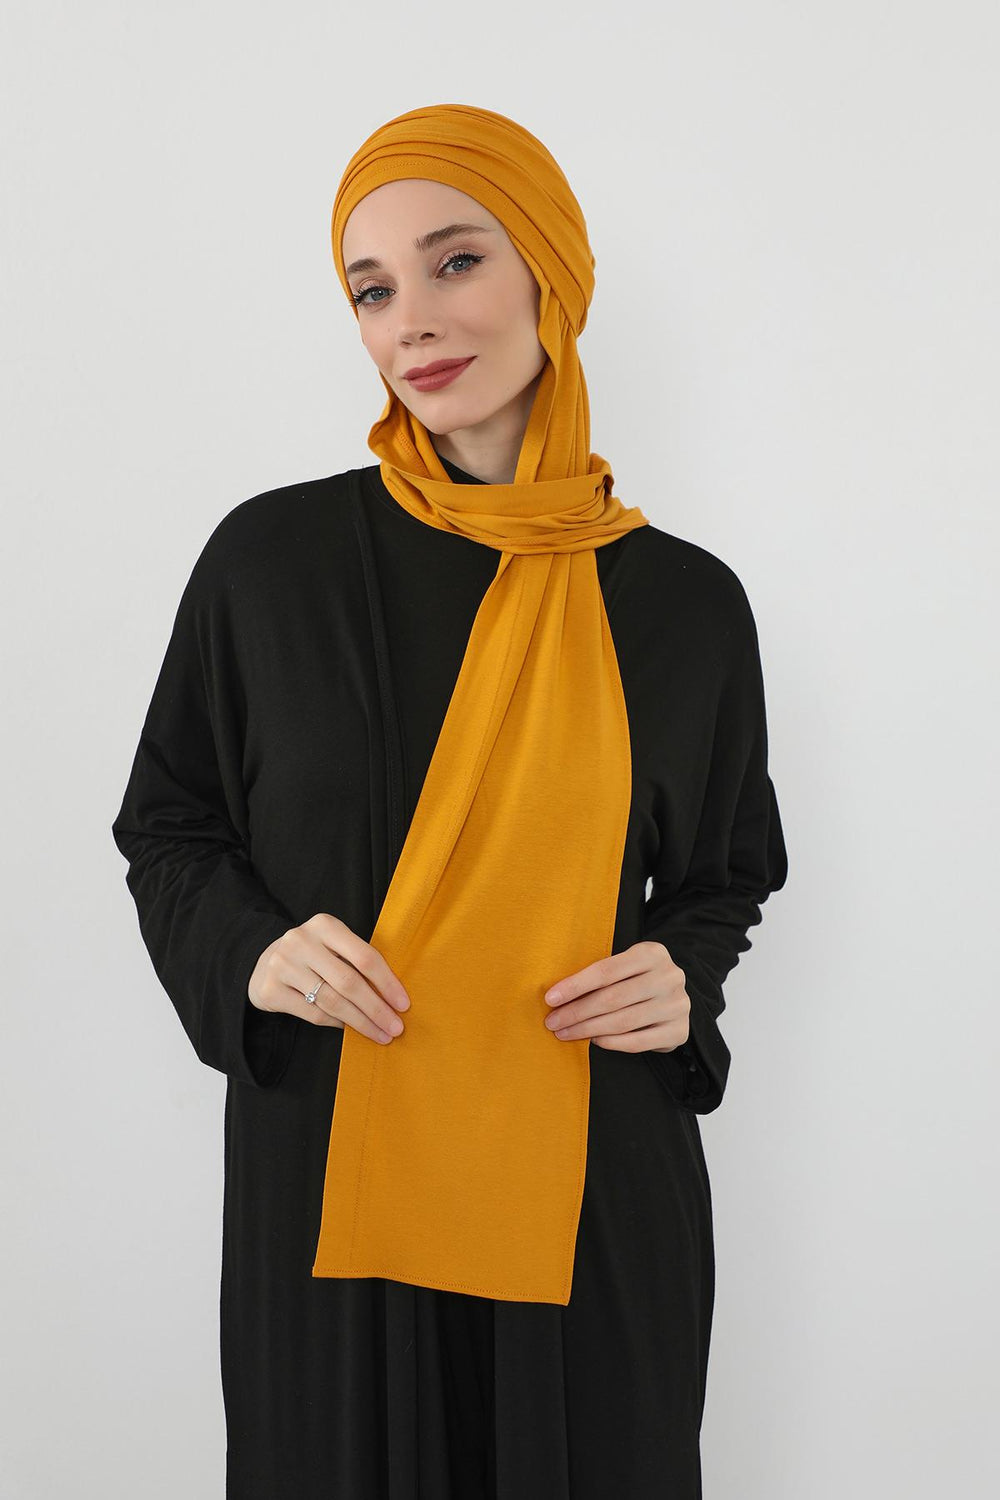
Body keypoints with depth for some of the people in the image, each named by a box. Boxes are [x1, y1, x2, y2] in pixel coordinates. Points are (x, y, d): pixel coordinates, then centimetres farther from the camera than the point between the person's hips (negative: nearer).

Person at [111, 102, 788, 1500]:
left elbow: (728, 873, 12)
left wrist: (681, 980, -8)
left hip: (592, 1190, 1)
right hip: (328, 1176, 0)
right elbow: (166, 825, 6)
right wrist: (248, 953, -13)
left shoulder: (686, 602, 0)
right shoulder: (270, 558, -4)